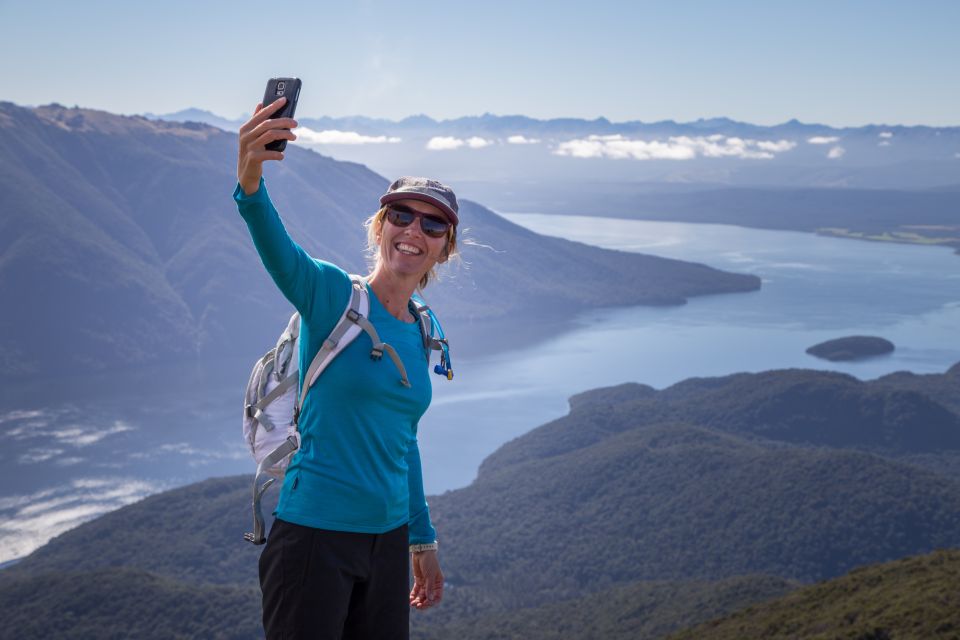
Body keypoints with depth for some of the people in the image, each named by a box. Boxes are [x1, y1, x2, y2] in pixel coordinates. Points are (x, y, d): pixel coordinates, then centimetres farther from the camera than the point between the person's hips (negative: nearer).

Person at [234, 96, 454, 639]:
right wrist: (250, 181, -51)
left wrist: (423, 538, 23)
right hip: (315, 534, -6)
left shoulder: (423, 331, 10)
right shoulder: (331, 294, -8)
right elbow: (278, 251, -30)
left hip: (387, 537, 6)